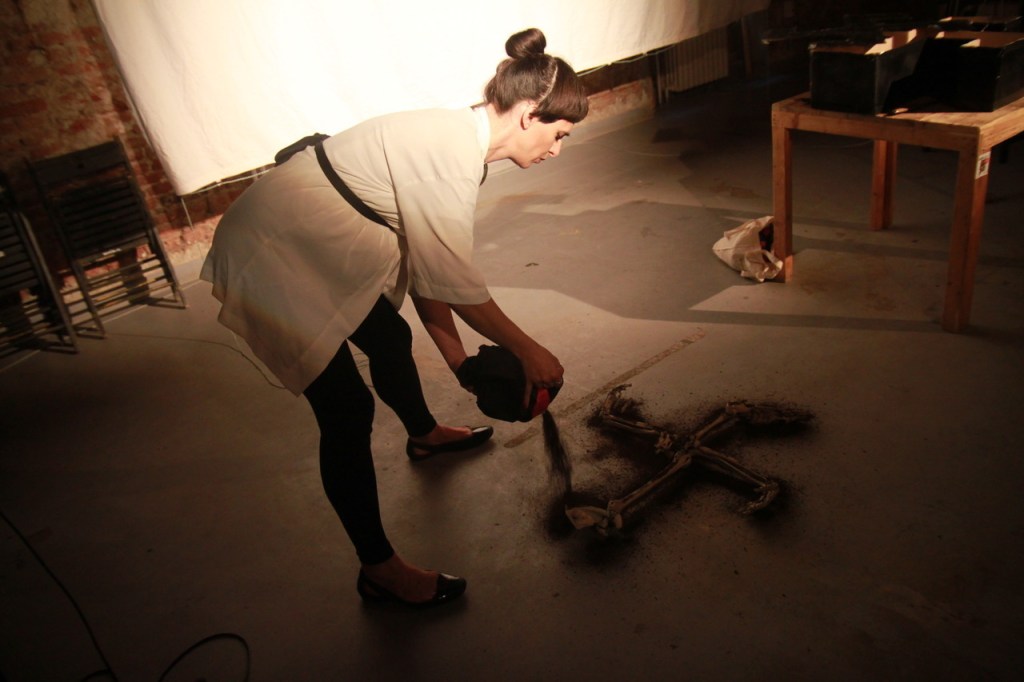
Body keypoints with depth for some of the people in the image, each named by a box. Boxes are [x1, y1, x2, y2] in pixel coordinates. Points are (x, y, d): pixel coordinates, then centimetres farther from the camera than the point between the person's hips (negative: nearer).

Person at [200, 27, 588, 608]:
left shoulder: (459, 139, 4)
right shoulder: (450, 148, -25)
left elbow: (422, 262, 7)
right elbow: (453, 281, -23)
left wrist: (457, 357, 7)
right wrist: (527, 350, -11)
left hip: (310, 244, 10)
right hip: (271, 257, -10)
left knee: (392, 339, 24)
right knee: (348, 411, -8)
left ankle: (426, 435, 54)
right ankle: (380, 570, 8)